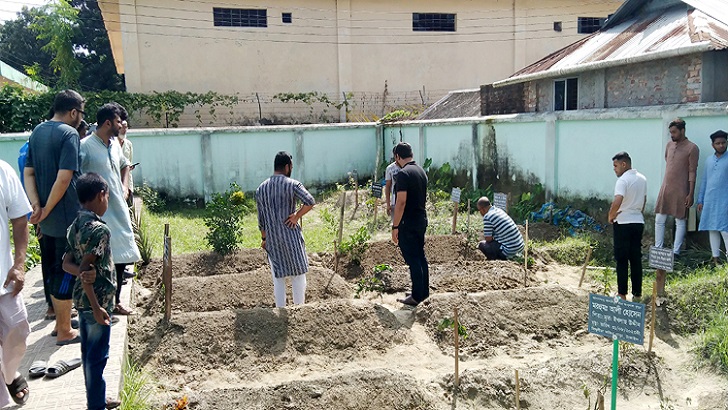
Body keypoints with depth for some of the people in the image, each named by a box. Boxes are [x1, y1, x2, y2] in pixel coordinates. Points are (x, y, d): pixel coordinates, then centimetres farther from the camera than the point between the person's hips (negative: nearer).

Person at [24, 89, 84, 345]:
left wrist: (37, 206, -3)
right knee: (66, 271, 1)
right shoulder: (69, 134, -15)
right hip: (66, 217, -8)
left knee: (51, 266, 20)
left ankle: (55, 310, 36)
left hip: (46, 217, 8)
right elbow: (64, 178, -23)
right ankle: (64, 331, 10)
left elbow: (28, 173, 7)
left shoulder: (37, 132, 10)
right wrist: (45, 211, -15)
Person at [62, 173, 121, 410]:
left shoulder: (75, 226, 5)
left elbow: (67, 263, 2)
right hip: (97, 300, -9)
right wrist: (97, 307, -21)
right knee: (97, 356, 3)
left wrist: (85, 272, -17)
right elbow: (85, 267, -25)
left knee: (88, 352, 18)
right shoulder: (99, 229, -21)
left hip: (81, 299, 9)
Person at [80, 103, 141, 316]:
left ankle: (116, 301, 26)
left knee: (121, 258, 13)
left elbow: (124, 165, 28)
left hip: (119, 211, 8)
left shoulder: (115, 145, 9)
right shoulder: (85, 146, -15)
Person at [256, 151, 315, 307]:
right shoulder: (292, 184, -10)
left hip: (272, 238, 4)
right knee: (298, 274, 11)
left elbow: (261, 219, 8)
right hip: (291, 236, -4)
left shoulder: (261, 189, 4)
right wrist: (296, 216, -13)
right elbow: (310, 202, -26)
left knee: (278, 277, 12)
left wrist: (264, 238, 18)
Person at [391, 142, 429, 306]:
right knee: (420, 256, 16)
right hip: (422, 219, 9)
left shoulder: (403, 173, -17)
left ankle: (417, 296, 4)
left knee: (412, 259, -2)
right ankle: (424, 291, 25)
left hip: (408, 223, -9)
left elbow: (401, 202, -22)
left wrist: (395, 226, -18)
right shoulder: (421, 171, 10)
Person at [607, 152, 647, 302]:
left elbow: (617, 202, -29)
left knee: (622, 260, 1)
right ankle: (637, 294, 14)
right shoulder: (642, 179, 10)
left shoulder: (623, 180, -16)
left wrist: (611, 215, -14)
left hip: (623, 223, -7)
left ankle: (622, 294, 5)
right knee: (636, 259, 10)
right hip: (638, 222, 7)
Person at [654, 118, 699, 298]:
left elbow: (692, 172, -10)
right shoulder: (669, 145, 11)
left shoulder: (692, 148, -8)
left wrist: (691, 194, -13)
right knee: (659, 219, 7)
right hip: (666, 188, 7)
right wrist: (666, 184, 14)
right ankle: (658, 249, 16)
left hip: (680, 190, -6)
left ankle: (676, 251, 9)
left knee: (680, 221, 3)